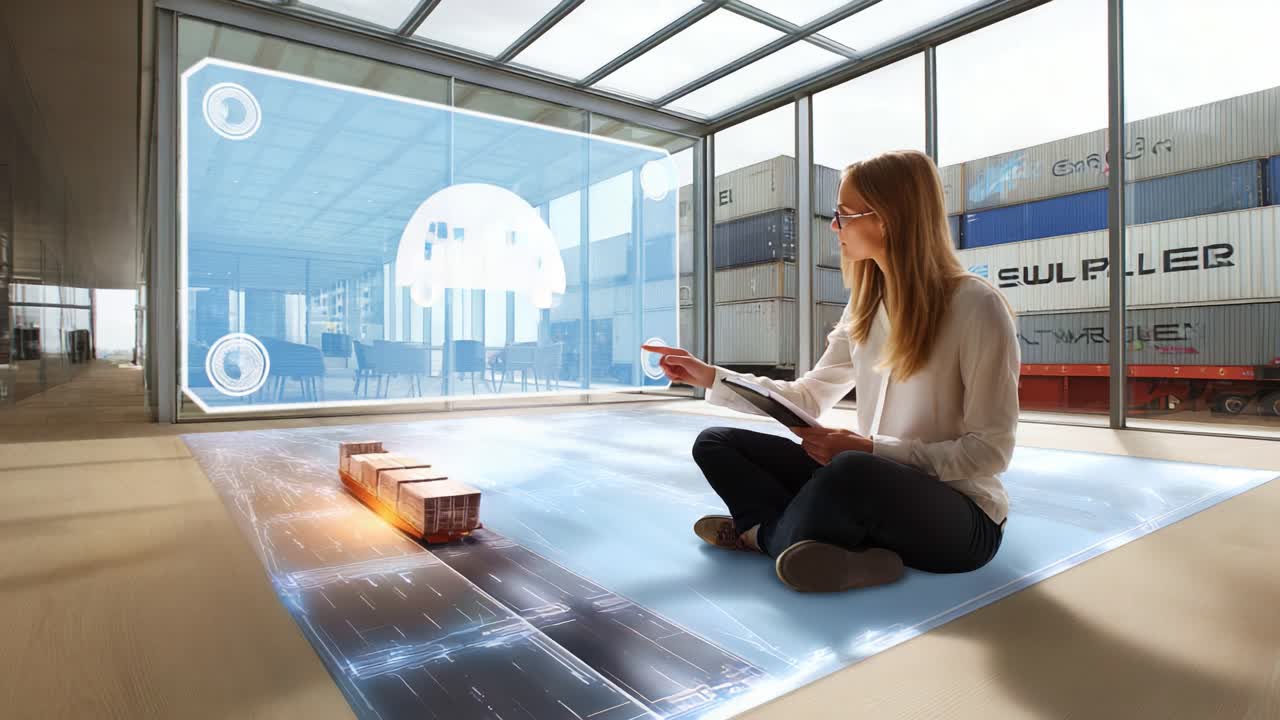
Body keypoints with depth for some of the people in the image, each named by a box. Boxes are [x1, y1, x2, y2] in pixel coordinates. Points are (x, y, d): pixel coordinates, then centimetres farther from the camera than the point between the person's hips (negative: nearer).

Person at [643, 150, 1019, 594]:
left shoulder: (977, 307, -15)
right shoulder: (865, 307, 6)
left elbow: (988, 452, -15)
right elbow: (809, 398, 8)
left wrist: (870, 450, -24)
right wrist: (711, 377, 1)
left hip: (960, 518, -6)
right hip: (872, 490, 7)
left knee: (851, 471, -41)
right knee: (716, 444, -3)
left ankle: (762, 533, -11)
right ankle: (837, 553, -19)